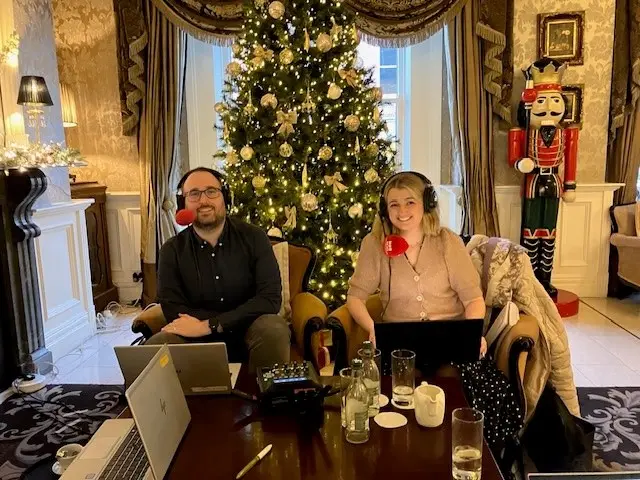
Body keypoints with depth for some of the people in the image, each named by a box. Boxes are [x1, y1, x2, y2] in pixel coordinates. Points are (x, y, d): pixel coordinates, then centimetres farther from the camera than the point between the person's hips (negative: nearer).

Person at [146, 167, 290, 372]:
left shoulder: (254, 238, -7)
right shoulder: (172, 250, -3)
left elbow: (270, 299, -16)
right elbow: (173, 311, -10)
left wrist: (208, 325, -23)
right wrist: (239, 318, -19)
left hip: (250, 332, 0)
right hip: (198, 338, 1)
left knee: (274, 329, -34)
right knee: (154, 347, -28)